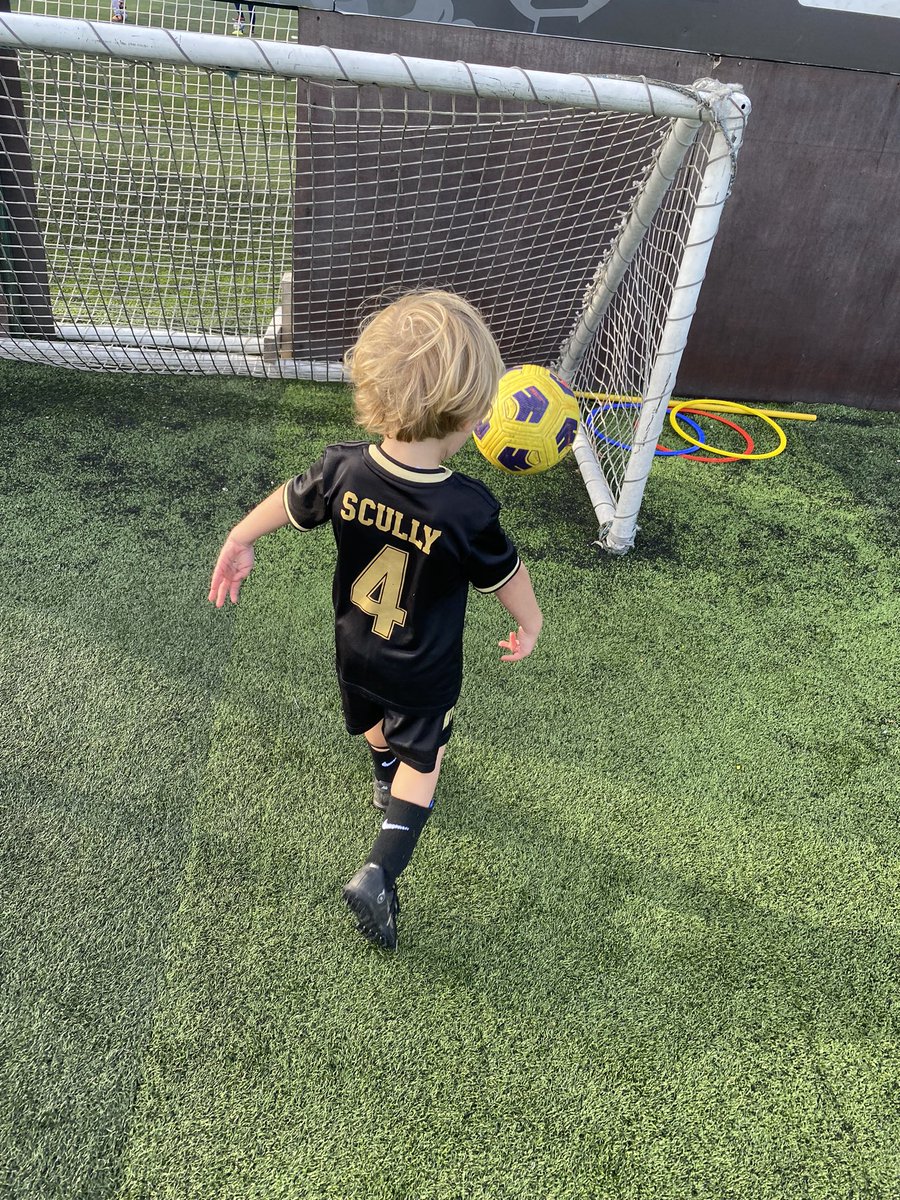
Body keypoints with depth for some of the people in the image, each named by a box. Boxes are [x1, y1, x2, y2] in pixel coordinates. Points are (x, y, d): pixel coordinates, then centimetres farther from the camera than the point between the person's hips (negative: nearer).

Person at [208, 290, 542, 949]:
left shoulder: (342, 469, -23)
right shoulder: (469, 509, -34)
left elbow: (288, 501, -3)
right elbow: (506, 575, -16)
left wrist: (240, 540, 16)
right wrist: (530, 624, 5)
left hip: (354, 650, 5)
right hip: (425, 674, -4)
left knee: (374, 720, 34)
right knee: (421, 760, 19)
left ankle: (385, 776, 64)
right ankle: (380, 872, 9)